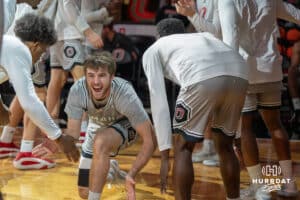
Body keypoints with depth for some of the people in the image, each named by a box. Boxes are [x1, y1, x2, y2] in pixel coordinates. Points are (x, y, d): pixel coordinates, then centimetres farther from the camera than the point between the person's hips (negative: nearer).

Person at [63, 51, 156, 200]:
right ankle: (109, 171, 43)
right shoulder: (77, 90, -32)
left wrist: (132, 174, -46)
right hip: (97, 127, 4)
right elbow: (73, 132, -23)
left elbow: (149, 139, -34)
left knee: (100, 141, -40)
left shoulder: (125, 94, -39)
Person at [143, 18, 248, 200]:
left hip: (204, 79, -5)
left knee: (183, 147, 15)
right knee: (225, 146, 25)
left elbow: (158, 101, 19)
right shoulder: (203, 36, 43)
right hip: (239, 75, 5)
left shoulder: (153, 50, 29)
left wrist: (165, 152, 18)